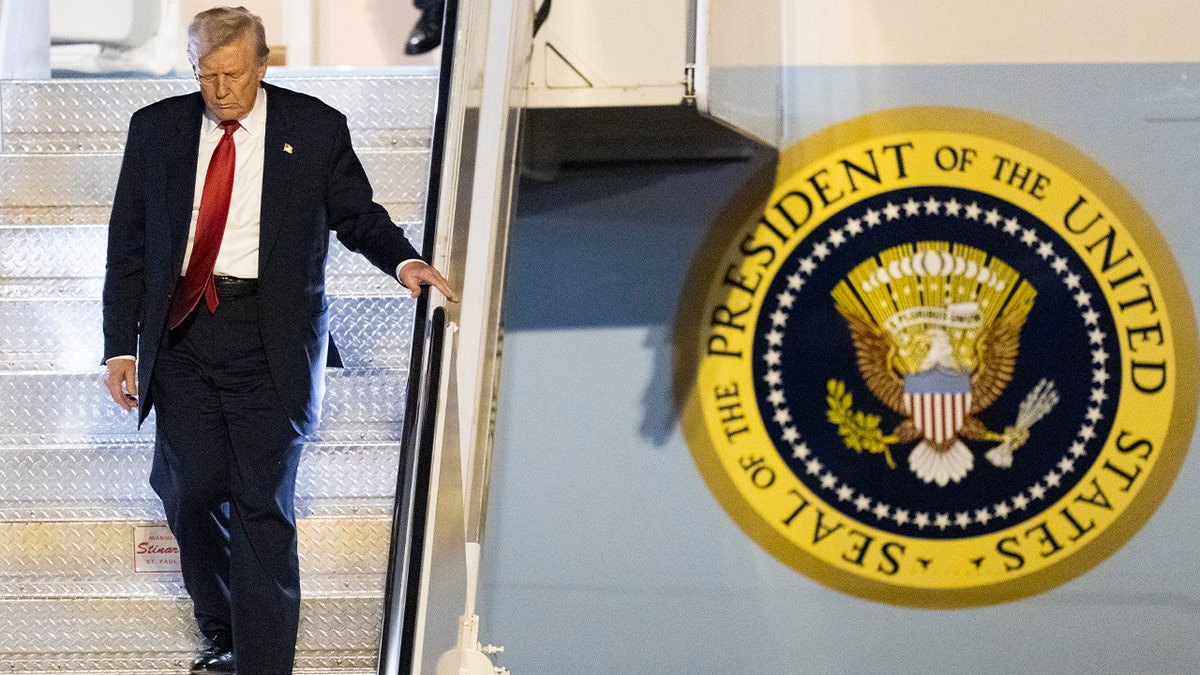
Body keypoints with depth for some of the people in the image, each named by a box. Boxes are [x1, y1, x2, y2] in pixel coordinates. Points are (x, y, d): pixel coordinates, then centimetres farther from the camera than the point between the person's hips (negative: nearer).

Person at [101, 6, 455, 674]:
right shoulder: (156, 129, 7)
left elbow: (356, 214, 12)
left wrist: (404, 259, -9)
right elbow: (128, 243, 9)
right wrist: (122, 345, 4)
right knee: (192, 491, 1)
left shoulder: (316, 129, 1)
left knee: (262, 505, -4)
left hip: (269, 336, -2)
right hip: (181, 333, 3)